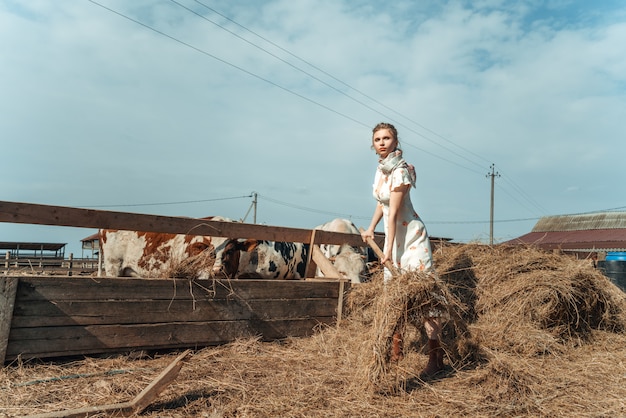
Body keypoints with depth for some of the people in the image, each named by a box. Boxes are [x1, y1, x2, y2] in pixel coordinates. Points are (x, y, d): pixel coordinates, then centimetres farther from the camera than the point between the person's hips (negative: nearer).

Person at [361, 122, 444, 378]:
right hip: (393, 235, 9)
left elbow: (394, 213, -21)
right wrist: (371, 228, 19)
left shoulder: (400, 171, -19)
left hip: (411, 236, -9)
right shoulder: (381, 168, 7)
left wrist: (388, 250, -21)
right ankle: (396, 351, 26)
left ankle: (436, 355, 3)